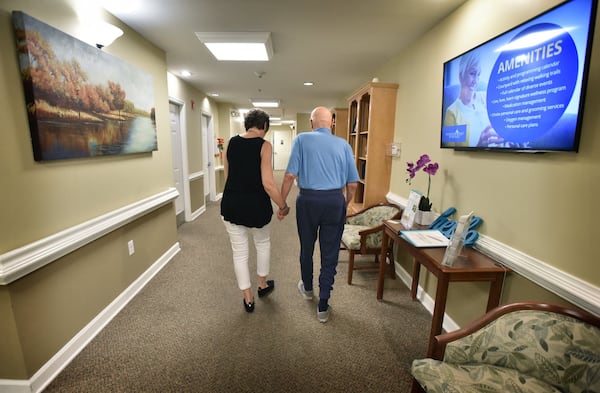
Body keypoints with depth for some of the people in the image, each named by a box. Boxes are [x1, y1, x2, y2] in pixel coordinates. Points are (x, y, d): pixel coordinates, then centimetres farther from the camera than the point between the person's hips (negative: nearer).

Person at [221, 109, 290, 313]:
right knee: (263, 243, 24)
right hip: (256, 205, -3)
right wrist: (283, 206, -6)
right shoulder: (264, 145, -12)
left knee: (239, 251, 14)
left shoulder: (231, 142, 4)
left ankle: (248, 298, 26)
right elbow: (268, 183, -18)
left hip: (231, 204, 4)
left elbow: (227, 176, 11)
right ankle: (263, 285, 40)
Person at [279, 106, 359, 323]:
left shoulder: (302, 139, -1)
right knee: (330, 254, 9)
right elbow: (352, 184, 4)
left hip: (308, 201, 0)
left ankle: (307, 288, 43)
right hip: (335, 201, 1)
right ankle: (323, 306, 17)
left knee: (306, 248, 20)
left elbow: (290, 176, -9)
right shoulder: (343, 145, 5)